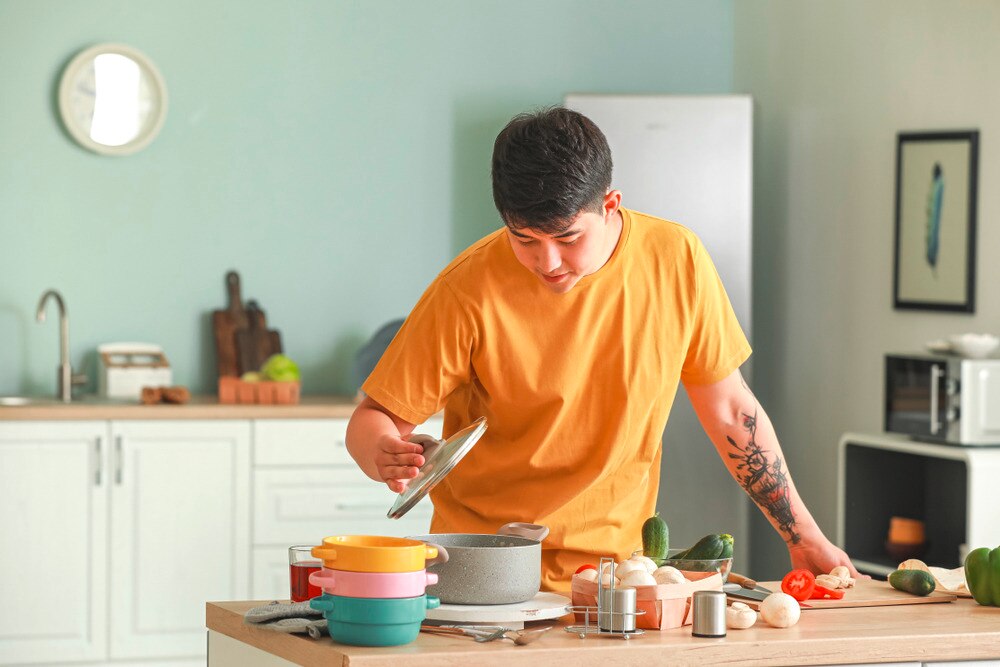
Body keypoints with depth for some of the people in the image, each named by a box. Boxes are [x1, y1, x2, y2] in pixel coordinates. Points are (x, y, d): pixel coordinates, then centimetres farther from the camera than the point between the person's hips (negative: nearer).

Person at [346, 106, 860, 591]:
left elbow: (730, 409, 8)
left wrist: (804, 538, 9)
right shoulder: (470, 291, -13)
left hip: (617, 559, 5)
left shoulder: (676, 260, -4)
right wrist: (384, 453, -30)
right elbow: (373, 419, -6)